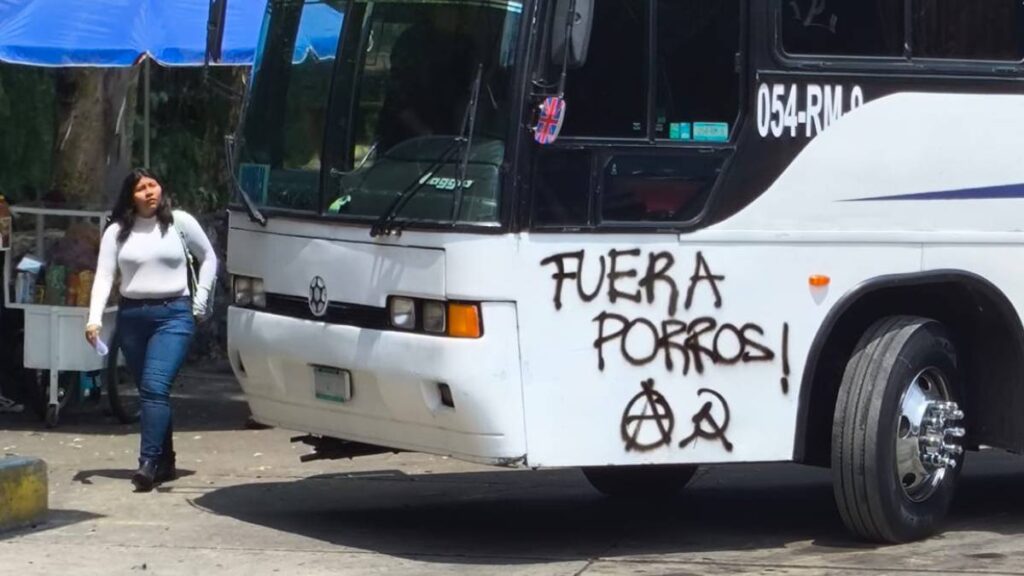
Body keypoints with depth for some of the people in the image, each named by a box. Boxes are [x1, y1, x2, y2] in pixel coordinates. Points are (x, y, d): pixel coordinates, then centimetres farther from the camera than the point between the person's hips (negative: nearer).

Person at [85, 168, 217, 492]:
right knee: (147, 391, 9)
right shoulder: (117, 232, 5)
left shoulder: (180, 223, 1)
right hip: (132, 316, 3)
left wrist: (199, 301, 6)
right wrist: (94, 319, -15)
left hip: (173, 314, -3)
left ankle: (149, 463, -21)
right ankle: (165, 462, 20)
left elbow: (209, 259, 13)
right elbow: (104, 277, -2)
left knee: (155, 387, -17)